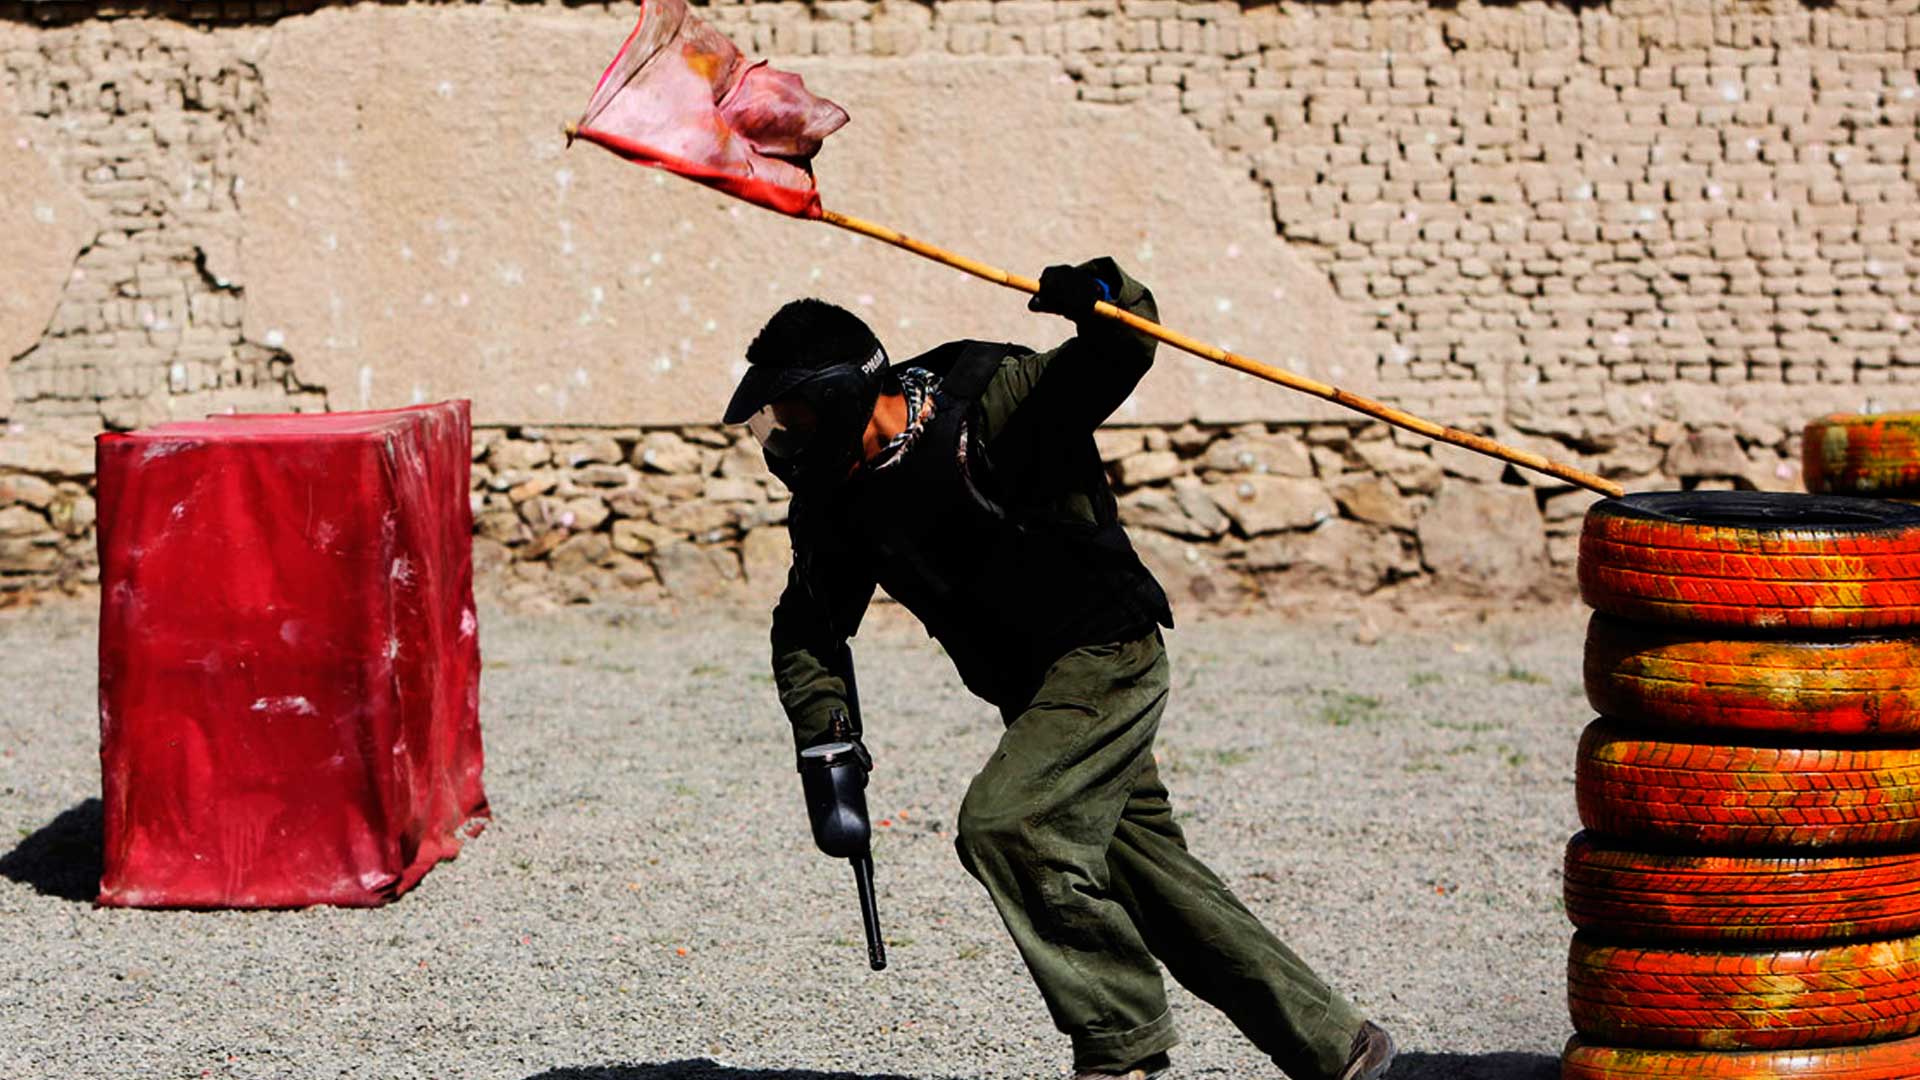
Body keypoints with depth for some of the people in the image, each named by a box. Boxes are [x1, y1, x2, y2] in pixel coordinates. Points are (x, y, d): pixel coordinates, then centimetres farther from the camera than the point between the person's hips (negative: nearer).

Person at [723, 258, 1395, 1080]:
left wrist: (1102, 303, -44)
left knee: (1004, 823, -23)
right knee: (1152, 878, 11)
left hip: (1108, 657, -8)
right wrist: (828, 738, -9)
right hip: (1038, 693, 9)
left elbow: (1116, 358, -21)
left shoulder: (986, 404, -17)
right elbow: (808, 630, 7)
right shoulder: (839, 505, 3)